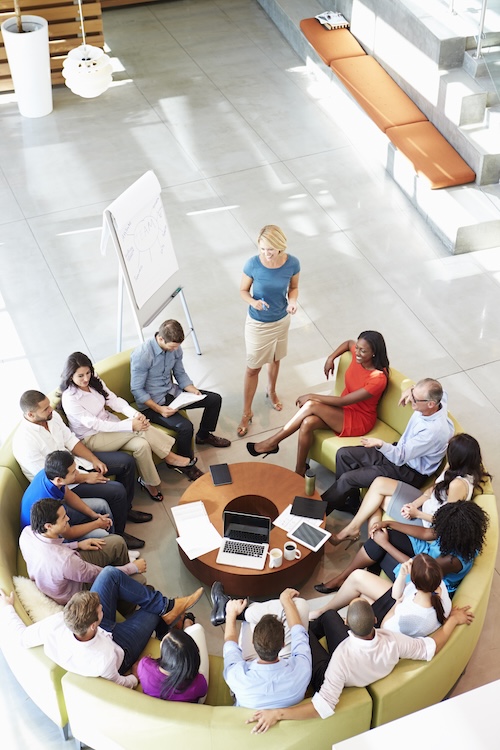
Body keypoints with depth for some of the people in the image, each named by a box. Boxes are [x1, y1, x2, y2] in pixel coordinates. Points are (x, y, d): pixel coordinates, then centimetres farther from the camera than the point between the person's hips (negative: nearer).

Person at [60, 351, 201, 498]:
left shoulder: (95, 382, 0)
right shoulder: (69, 399, -22)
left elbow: (114, 400, -3)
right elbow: (94, 424, -25)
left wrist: (135, 414, -24)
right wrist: (131, 425, -29)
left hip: (109, 424, 7)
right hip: (91, 439, -7)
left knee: (142, 444, -23)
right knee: (140, 429, -26)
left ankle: (149, 483, -10)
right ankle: (170, 457, -11)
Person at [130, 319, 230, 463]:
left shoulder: (175, 348, -6)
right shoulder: (142, 355, -27)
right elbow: (136, 390, -20)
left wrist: (193, 390, -9)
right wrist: (159, 409, -28)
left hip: (172, 392, 8)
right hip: (151, 403, -7)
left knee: (215, 399, 3)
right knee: (185, 427, -29)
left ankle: (203, 435, 28)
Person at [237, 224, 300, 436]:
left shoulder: (292, 263, -20)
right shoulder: (253, 264, -25)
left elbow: (293, 288, -2)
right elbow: (243, 290, -11)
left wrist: (292, 301, -24)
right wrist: (252, 302, -32)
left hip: (281, 320, 3)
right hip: (258, 323, -2)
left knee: (275, 359, 27)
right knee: (253, 368, 8)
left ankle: (271, 392, 56)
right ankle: (246, 413, 25)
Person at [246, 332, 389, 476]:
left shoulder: (378, 379, -26)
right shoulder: (358, 355, -5)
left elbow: (343, 401, -25)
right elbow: (348, 343, 22)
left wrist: (312, 397, -21)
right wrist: (331, 358, 5)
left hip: (360, 421, -7)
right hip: (344, 411, 7)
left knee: (311, 405, -26)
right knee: (308, 423, -25)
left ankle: (272, 442, -14)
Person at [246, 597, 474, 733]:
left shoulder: (342, 657, -47)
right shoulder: (392, 642, -35)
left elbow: (324, 707, -48)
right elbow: (430, 647, -18)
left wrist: (277, 713, -49)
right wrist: (453, 619, -7)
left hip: (329, 678, -4)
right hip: (365, 675, 5)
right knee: (329, 615, 18)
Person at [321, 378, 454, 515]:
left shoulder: (434, 430, -36)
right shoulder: (436, 399, -14)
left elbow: (400, 457, -32)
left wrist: (381, 444, -51)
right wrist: (411, 390, 0)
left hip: (409, 473, -9)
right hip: (400, 450, 9)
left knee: (347, 479, -15)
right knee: (343, 454, 4)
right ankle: (350, 502, 18)